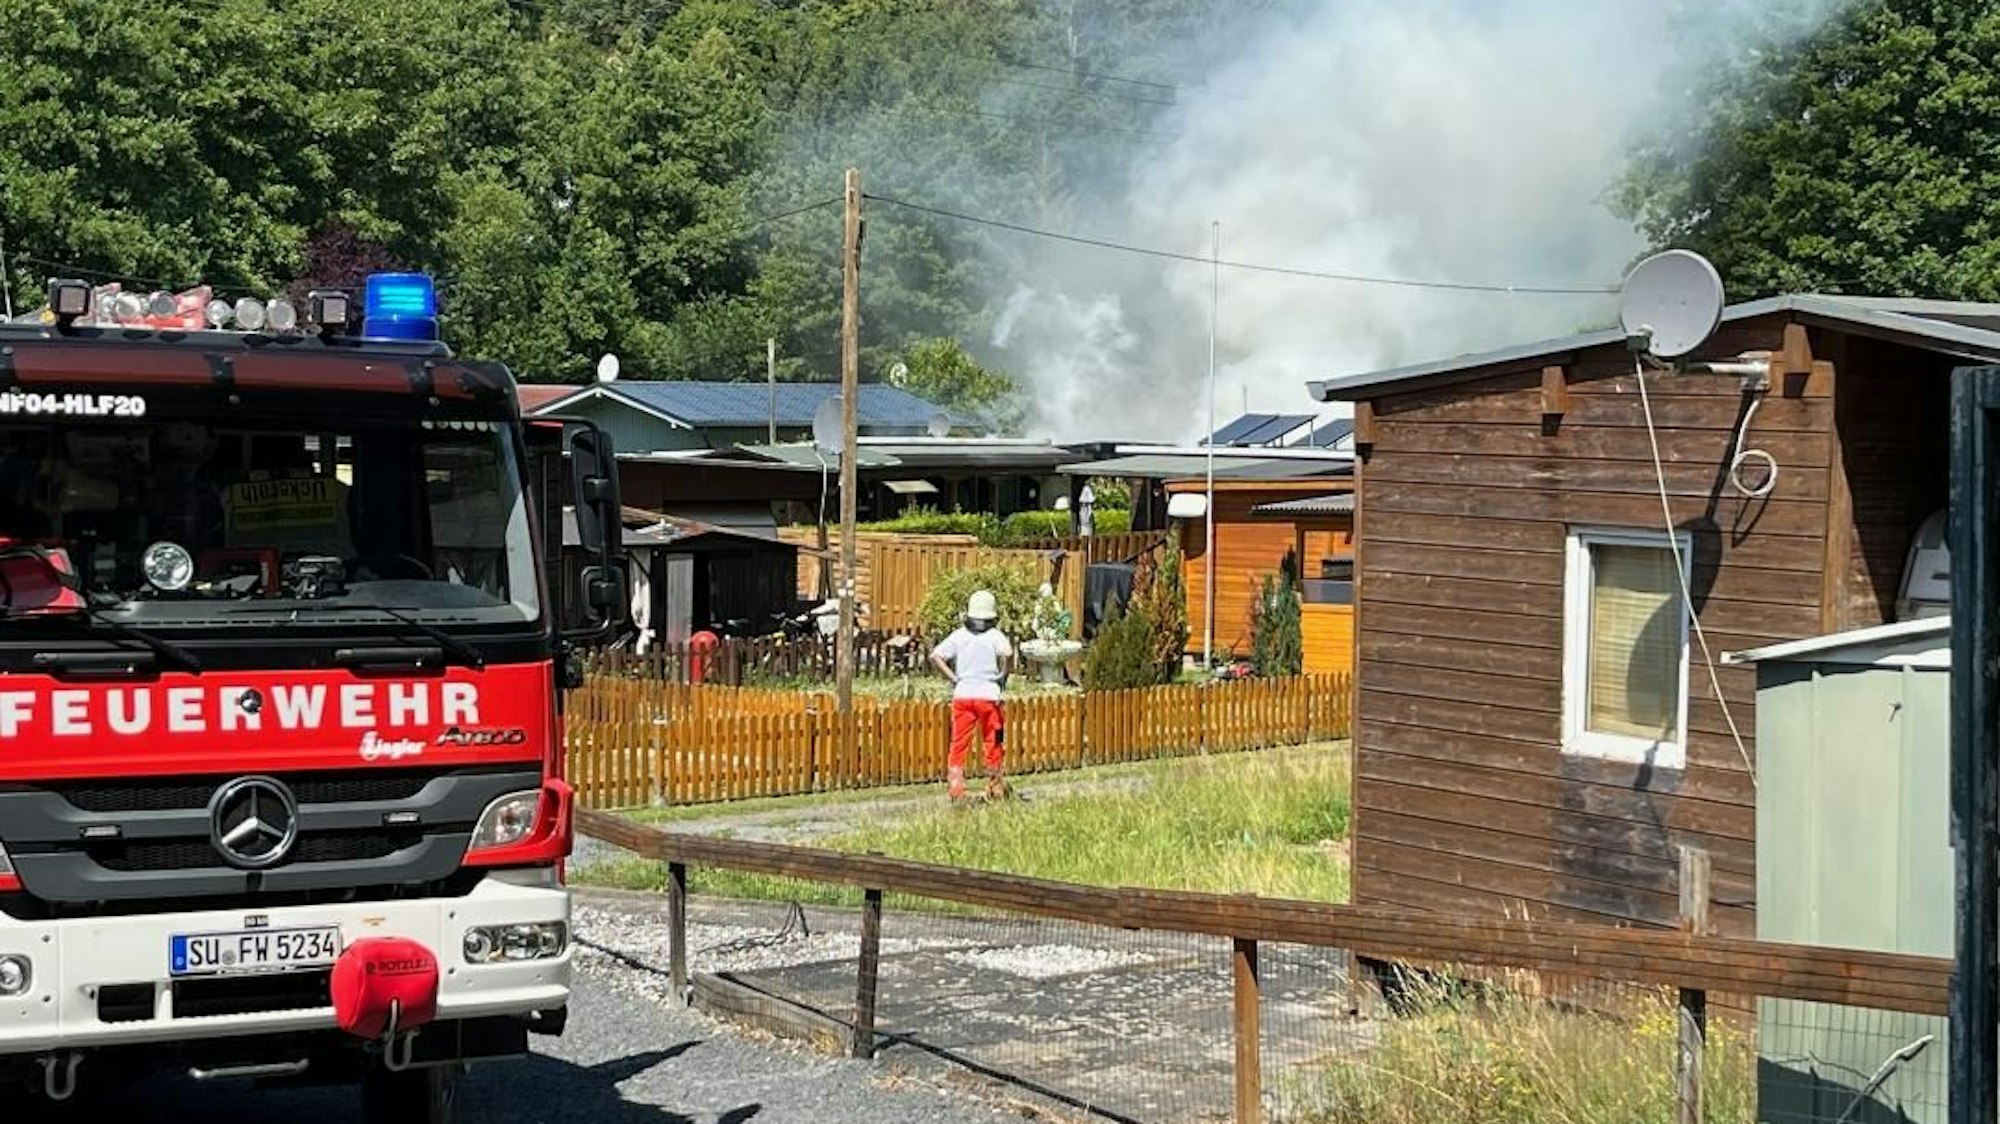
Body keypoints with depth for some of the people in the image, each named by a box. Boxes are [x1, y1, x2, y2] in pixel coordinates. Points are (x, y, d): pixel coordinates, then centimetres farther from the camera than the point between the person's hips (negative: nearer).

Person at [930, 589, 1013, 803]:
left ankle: (956, 786, -3)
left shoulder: (959, 635, 3)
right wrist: (1004, 673, -5)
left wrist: (952, 677, 3)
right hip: (988, 694, -2)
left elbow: (935, 656, -4)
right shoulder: (995, 635, -4)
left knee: (959, 743, 5)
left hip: (962, 694, 2)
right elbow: (1007, 653, -23)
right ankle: (994, 788, 18)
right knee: (992, 743, 10)